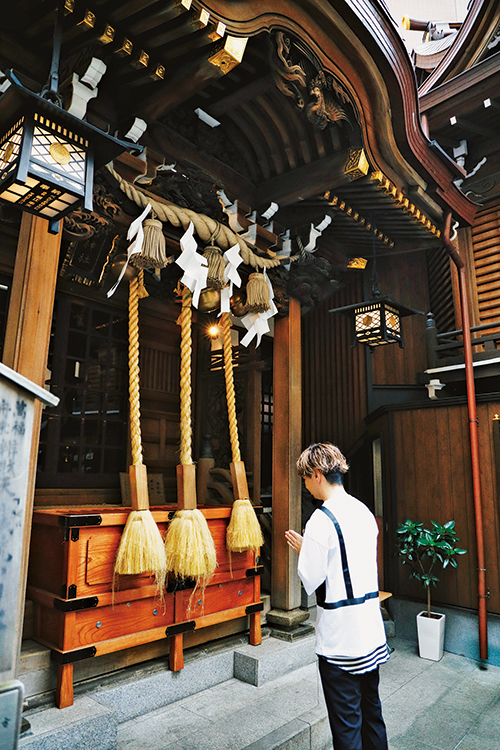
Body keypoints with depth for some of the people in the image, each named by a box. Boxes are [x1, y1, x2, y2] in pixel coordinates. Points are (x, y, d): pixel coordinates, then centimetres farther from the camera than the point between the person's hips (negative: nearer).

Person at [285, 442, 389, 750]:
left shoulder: (321, 520, -21)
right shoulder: (364, 511, 4)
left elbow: (311, 582, -16)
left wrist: (302, 549, -1)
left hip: (340, 631, -8)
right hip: (371, 623, 8)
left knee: (346, 719, 7)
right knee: (371, 707, 23)